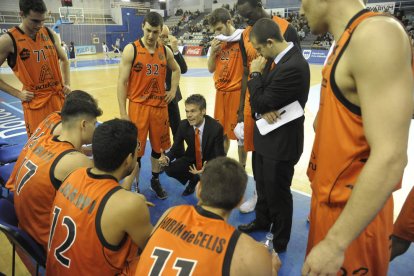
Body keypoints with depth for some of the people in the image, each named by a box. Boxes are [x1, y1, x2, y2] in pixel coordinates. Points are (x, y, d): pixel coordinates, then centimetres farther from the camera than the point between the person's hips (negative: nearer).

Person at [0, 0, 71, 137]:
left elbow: (64, 60, 19)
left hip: (59, 95, 4)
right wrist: (17, 94, -9)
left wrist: (67, 84, 7)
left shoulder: (50, 34, 4)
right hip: (35, 101, -4)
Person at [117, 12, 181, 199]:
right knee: (135, 150, 4)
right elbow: (122, 82, -9)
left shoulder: (165, 51, 5)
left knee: (158, 146, 14)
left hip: (160, 106, 4)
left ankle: (155, 181, 35)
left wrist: (173, 90, 11)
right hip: (138, 106, -4)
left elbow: (176, 69, 25)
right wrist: (123, 112, -12)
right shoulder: (131, 50, -8)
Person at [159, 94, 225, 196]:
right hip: (192, 159, 4)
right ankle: (194, 179, 15)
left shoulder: (216, 128, -27)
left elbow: (219, 156, -24)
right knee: (169, 169, -17)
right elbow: (176, 148, -8)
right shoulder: (183, 125, -16)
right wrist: (167, 158, -32)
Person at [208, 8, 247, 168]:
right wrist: (213, 51, -2)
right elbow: (211, 69, 13)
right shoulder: (217, 42, 11)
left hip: (237, 92, -6)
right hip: (221, 93, 6)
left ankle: (241, 167, 18)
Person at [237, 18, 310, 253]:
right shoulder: (274, 58, 3)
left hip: (281, 141, -9)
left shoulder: (294, 66, -26)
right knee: (263, 185, 25)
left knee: (277, 192, 9)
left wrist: (255, 74, -10)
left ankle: (279, 242, 31)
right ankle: (262, 220, 50)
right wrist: (263, 110, -16)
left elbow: (261, 102, -23)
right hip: (266, 135, 9)